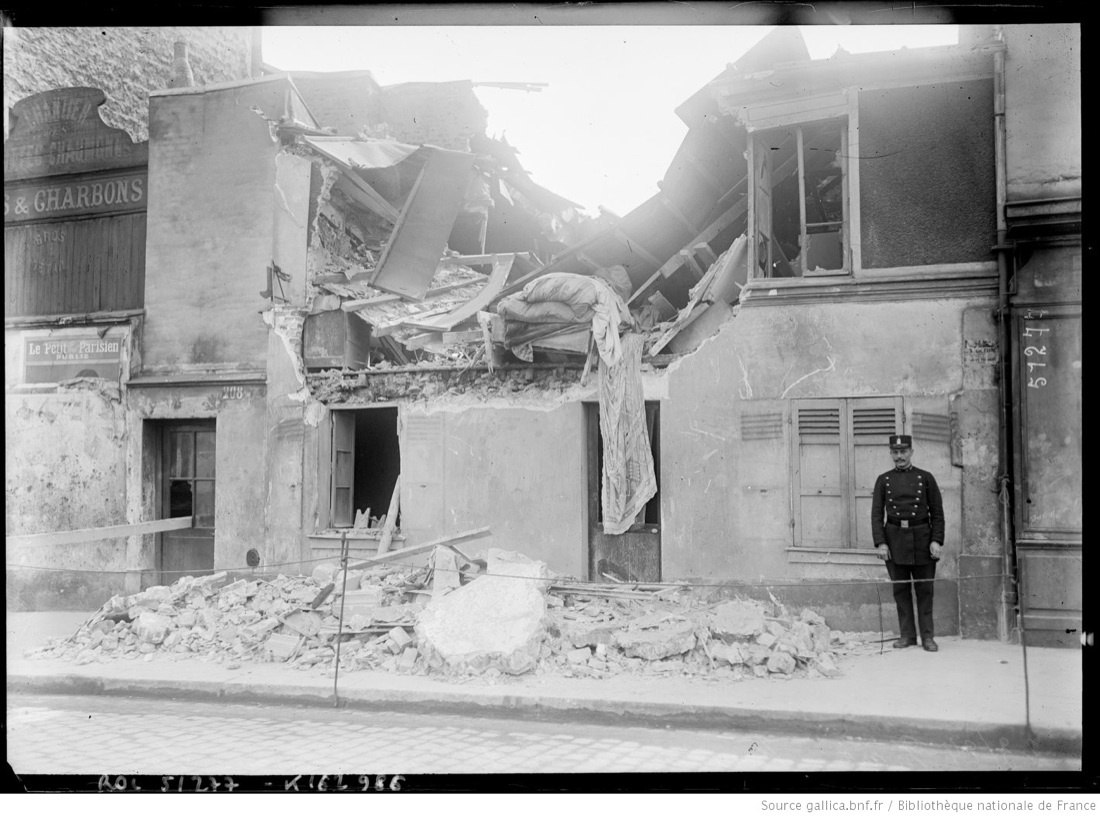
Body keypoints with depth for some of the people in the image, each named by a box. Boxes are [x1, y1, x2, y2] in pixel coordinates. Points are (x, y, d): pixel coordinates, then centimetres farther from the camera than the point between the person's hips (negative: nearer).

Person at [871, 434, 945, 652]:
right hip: (895, 539, 1)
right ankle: (907, 635, 14)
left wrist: (937, 540, -7)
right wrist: (880, 543, -7)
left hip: (922, 538, -1)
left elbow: (937, 512, 3)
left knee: (925, 589, 3)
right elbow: (876, 513, 2)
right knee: (900, 589, 5)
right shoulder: (883, 480, 6)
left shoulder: (926, 478, 4)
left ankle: (927, 636, 10)